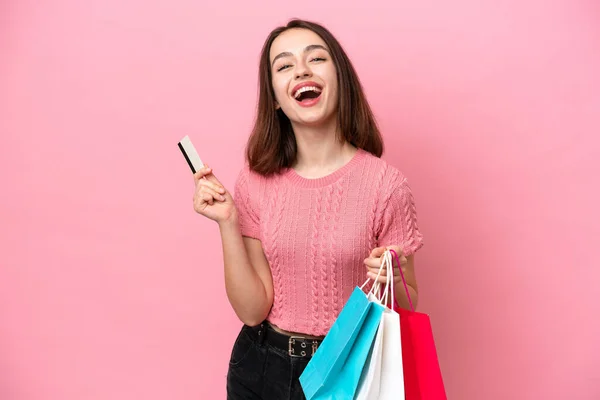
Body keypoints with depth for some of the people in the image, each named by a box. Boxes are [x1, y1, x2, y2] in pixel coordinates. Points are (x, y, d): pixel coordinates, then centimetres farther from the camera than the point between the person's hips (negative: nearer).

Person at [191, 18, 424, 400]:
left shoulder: (385, 183, -16)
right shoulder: (255, 183, -8)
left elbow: (406, 307, -5)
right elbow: (252, 310, -9)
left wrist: (388, 281, -25)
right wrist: (227, 223, -19)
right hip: (262, 368, 3)